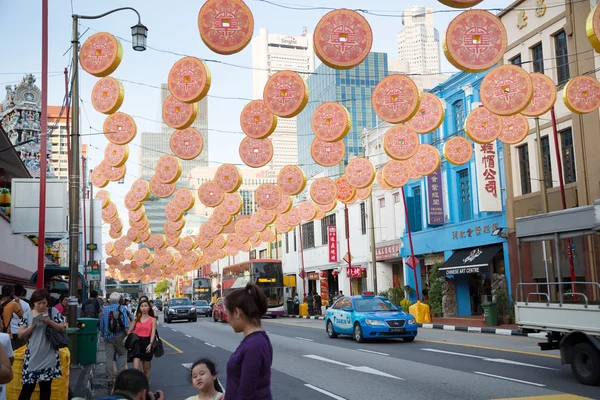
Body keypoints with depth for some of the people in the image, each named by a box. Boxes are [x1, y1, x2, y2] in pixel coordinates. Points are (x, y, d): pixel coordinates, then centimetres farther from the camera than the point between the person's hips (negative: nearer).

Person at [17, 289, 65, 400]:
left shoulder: (54, 312, 2)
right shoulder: (28, 315, 3)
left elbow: (62, 328, 1)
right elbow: (20, 335, 1)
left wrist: (50, 322, -13)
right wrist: (33, 325, -14)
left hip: (49, 356, 0)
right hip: (33, 356, 0)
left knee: (46, 385, 8)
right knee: (28, 386, -3)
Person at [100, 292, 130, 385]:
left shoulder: (105, 309, 2)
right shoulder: (122, 308, -4)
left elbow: (101, 323, 7)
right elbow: (126, 323, -9)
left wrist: (102, 333, 20)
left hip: (108, 336, 2)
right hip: (119, 336, -2)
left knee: (109, 357, 5)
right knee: (123, 354, 11)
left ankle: (110, 378, 6)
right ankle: (120, 373, -1)